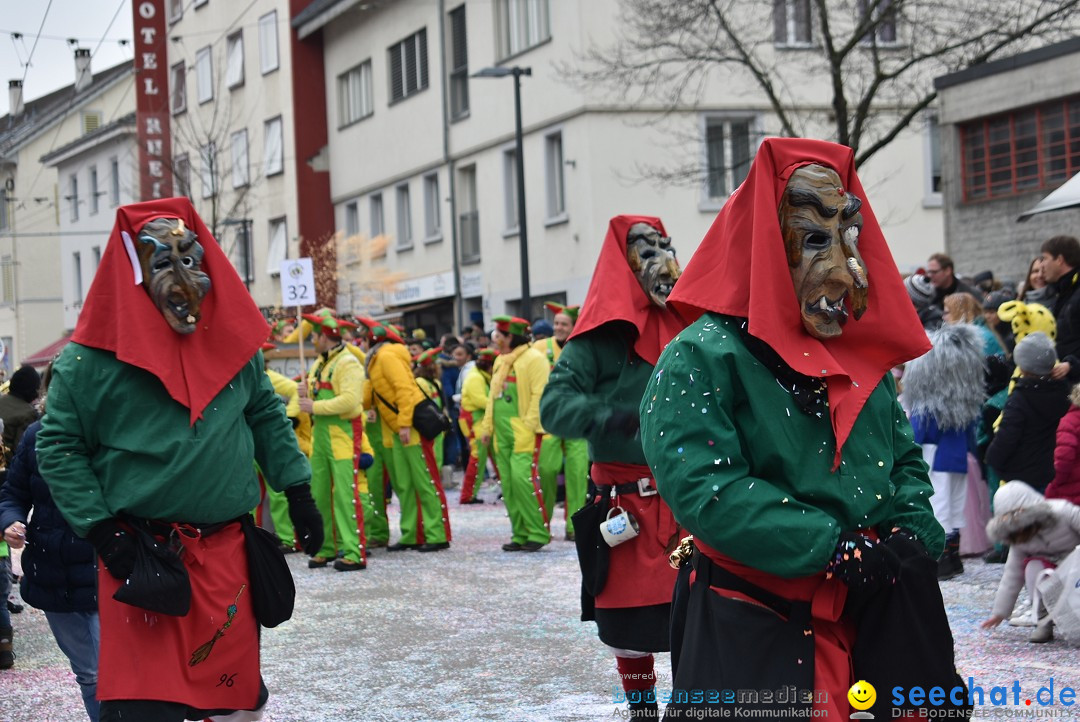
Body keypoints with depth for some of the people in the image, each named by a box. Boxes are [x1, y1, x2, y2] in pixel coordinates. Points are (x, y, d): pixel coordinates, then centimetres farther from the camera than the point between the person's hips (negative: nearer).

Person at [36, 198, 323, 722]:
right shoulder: (94, 356, -6)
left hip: (227, 554, 4)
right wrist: (101, 530, -11)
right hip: (140, 559, -4)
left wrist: (298, 492, 12)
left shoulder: (233, 340, 9)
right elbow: (58, 446, -4)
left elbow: (267, 416, 18)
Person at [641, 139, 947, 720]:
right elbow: (703, 487, -22)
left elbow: (905, 459, 17)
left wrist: (914, 530, -5)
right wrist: (832, 548, -22)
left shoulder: (863, 355, 13)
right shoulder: (702, 356, -11)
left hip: (869, 619, 6)